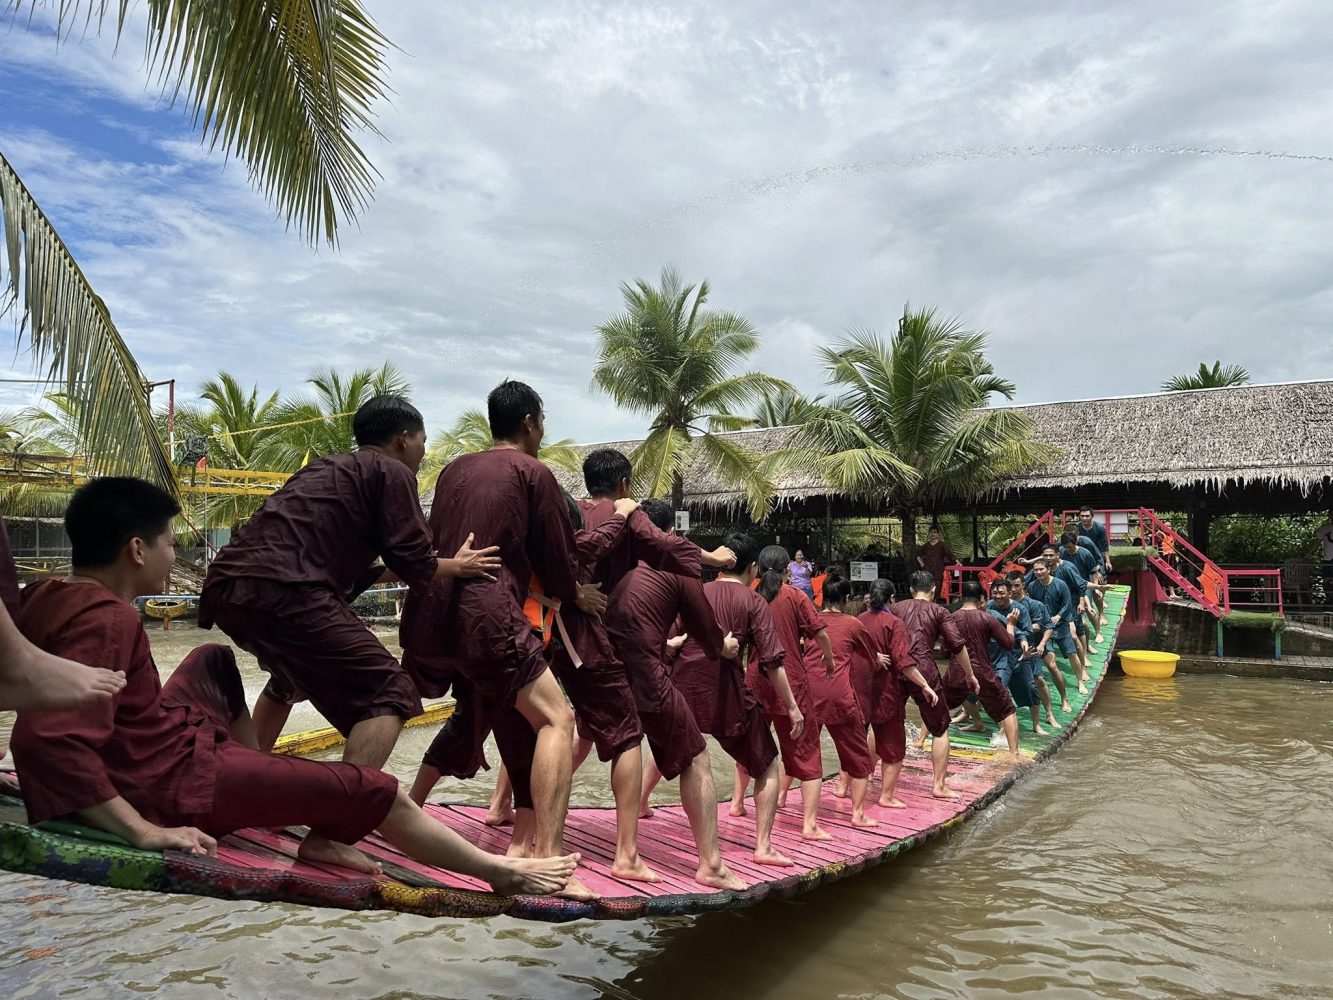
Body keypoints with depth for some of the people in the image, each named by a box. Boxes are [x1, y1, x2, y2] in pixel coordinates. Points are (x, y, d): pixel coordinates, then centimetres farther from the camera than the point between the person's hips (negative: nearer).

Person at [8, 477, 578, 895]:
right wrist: (143, 831, -31)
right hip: (170, 780, -10)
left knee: (213, 662, 30)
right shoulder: (107, 618, -24)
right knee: (367, 789, -6)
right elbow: (51, 741, -35)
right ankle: (499, 872, 9)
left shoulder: (46, 597, 3)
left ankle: (271, 798, 19)